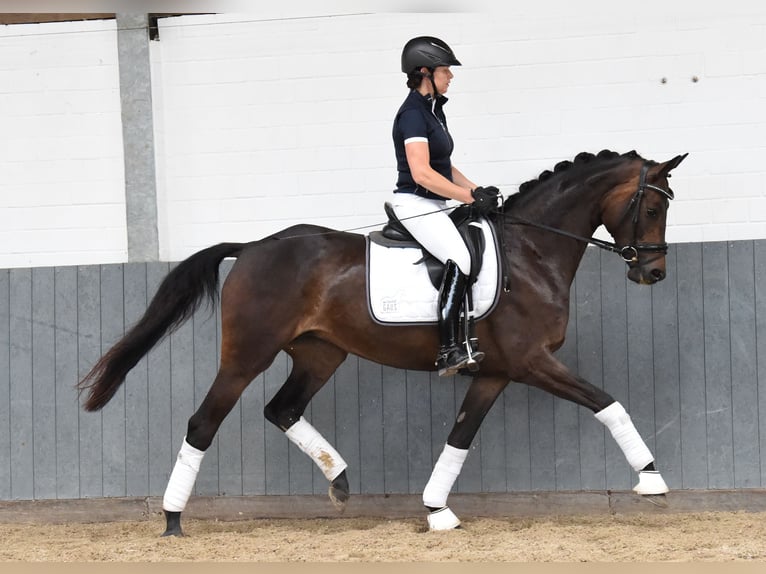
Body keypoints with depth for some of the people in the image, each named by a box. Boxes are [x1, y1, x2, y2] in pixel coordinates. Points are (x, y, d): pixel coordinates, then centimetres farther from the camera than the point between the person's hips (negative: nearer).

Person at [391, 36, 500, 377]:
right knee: (459, 259, -29)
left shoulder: (433, 110, 16)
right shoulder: (413, 114, -15)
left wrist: (477, 191, 8)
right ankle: (449, 351, -37)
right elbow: (421, 172, -25)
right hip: (416, 204, -11)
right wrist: (470, 197, -22)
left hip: (434, 206, 11)